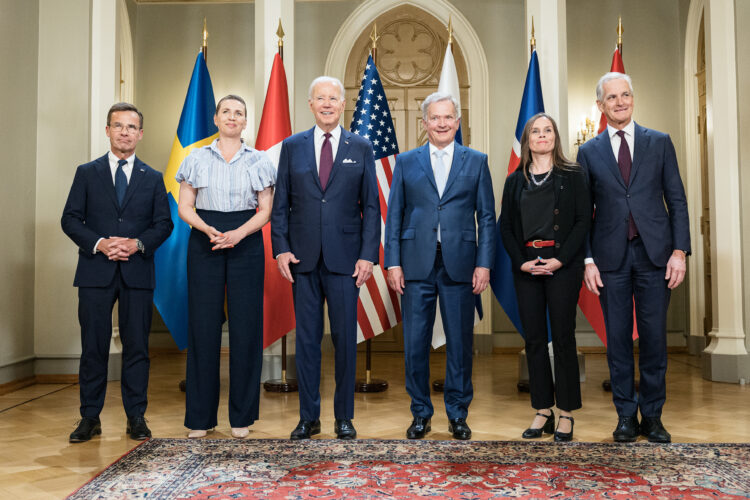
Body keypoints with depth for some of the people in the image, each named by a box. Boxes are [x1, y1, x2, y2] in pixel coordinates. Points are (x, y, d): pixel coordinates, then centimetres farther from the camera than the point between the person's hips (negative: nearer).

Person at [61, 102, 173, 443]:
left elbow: (164, 223, 7)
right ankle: (90, 417, 14)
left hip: (138, 272, 1)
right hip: (95, 273, 0)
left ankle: (136, 417, 13)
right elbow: (70, 219, 4)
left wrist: (137, 243, -11)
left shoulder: (153, 178, 12)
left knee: (137, 346, 3)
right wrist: (99, 244, -12)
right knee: (93, 346, 3)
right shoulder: (87, 173, 10)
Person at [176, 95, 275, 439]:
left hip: (246, 243, 0)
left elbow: (265, 210, 2)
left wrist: (239, 233, -15)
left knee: (246, 324, -1)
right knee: (203, 324, 0)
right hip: (204, 243, 0)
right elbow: (185, 207, 5)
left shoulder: (259, 161, 8)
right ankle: (200, 417, 11)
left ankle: (242, 416, 10)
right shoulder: (197, 159, 9)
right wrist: (208, 229, -14)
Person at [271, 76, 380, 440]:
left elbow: (371, 206, 4)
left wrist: (368, 255, -6)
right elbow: (280, 203, 9)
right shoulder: (292, 147, 9)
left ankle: (344, 417, 18)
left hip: (345, 258, -1)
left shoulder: (361, 148, 6)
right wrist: (281, 249, -3)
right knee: (306, 338, 6)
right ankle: (308, 417, 18)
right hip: (303, 258, 1)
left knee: (345, 338, 4)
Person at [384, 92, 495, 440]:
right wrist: (393, 262, -2)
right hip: (416, 264, 1)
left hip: (460, 264, 0)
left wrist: (484, 263, -3)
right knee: (415, 343, 5)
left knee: (460, 342, 7)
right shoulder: (406, 162, 9)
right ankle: (421, 413, 21)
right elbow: (394, 215, 6)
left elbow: (486, 216, 5)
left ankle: (458, 414, 23)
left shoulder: (476, 161, 8)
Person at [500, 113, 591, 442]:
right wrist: (521, 262, -5)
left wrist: (560, 260, -13)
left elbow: (583, 220, -3)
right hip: (526, 265, 3)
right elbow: (505, 226, 8)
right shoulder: (515, 180, 12)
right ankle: (543, 412, 16)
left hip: (562, 265, -3)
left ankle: (566, 414, 10)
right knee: (534, 339, 5)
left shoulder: (572, 176, 4)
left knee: (563, 337, -1)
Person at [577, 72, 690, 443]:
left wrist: (679, 250, -4)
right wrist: (588, 260, -2)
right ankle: (626, 415, 18)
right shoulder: (589, 152, 7)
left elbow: (677, 200, 5)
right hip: (611, 256, 0)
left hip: (653, 253, 0)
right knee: (618, 339, 5)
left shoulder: (660, 143, 8)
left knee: (653, 337, 4)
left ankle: (652, 415, 19)